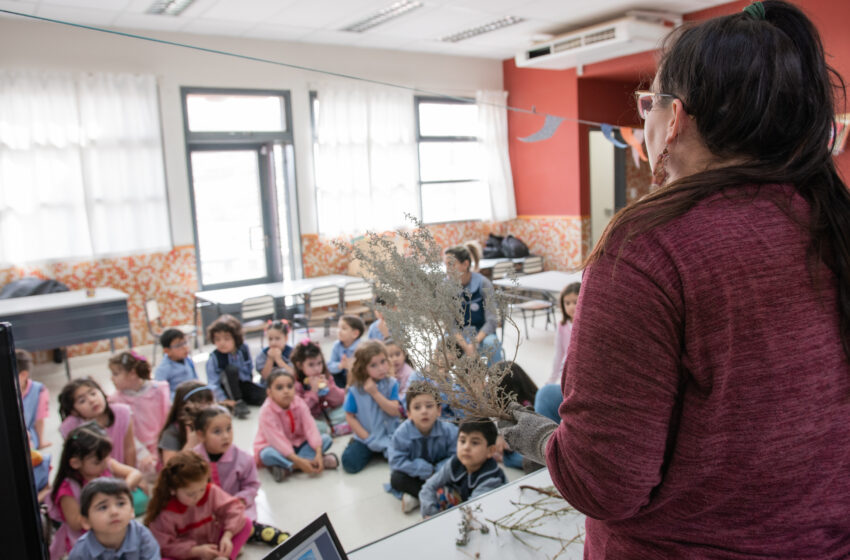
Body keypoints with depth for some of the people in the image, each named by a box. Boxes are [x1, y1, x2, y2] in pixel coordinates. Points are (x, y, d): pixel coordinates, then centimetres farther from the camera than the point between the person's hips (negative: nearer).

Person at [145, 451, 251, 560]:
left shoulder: (210, 491, -14)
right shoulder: (165, 513, -24)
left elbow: (232, 507, -12)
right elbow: (165, 546, -19)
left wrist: (227, 536, -26)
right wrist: (197, 551, -27)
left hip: (211, 544, 4)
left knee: (245, 523, -12)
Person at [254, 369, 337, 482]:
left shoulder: (299, 404, -13)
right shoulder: (267, 411, -25)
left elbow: (310, 428, -21)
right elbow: (277, 439, -31)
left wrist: (318, 454, -35)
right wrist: (298, 461, -38)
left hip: (297, 444, 5)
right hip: (274, 446, -5)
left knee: (326, 439, -15)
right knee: (268, 454, -38)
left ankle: (287, 467, -26)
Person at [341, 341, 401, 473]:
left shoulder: (391, 384, -6)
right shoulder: (355, 390, -8)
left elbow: (395, 411, -14)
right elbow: (350, 416, -3)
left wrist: (375, 393, -21)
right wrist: (366, 437, -11)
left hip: (389, 436, 0)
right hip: (365, 437, 0)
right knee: (349, 462, -20)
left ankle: (384, 451, 12)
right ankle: (370, 451, 13)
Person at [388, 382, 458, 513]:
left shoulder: (449, 430, -22)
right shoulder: (402, 433, -24)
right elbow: (397, 462, -24)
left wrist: (437, 471, -31)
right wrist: (427, 470, -27)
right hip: (416, 475, -1)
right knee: (396, 479, -29)